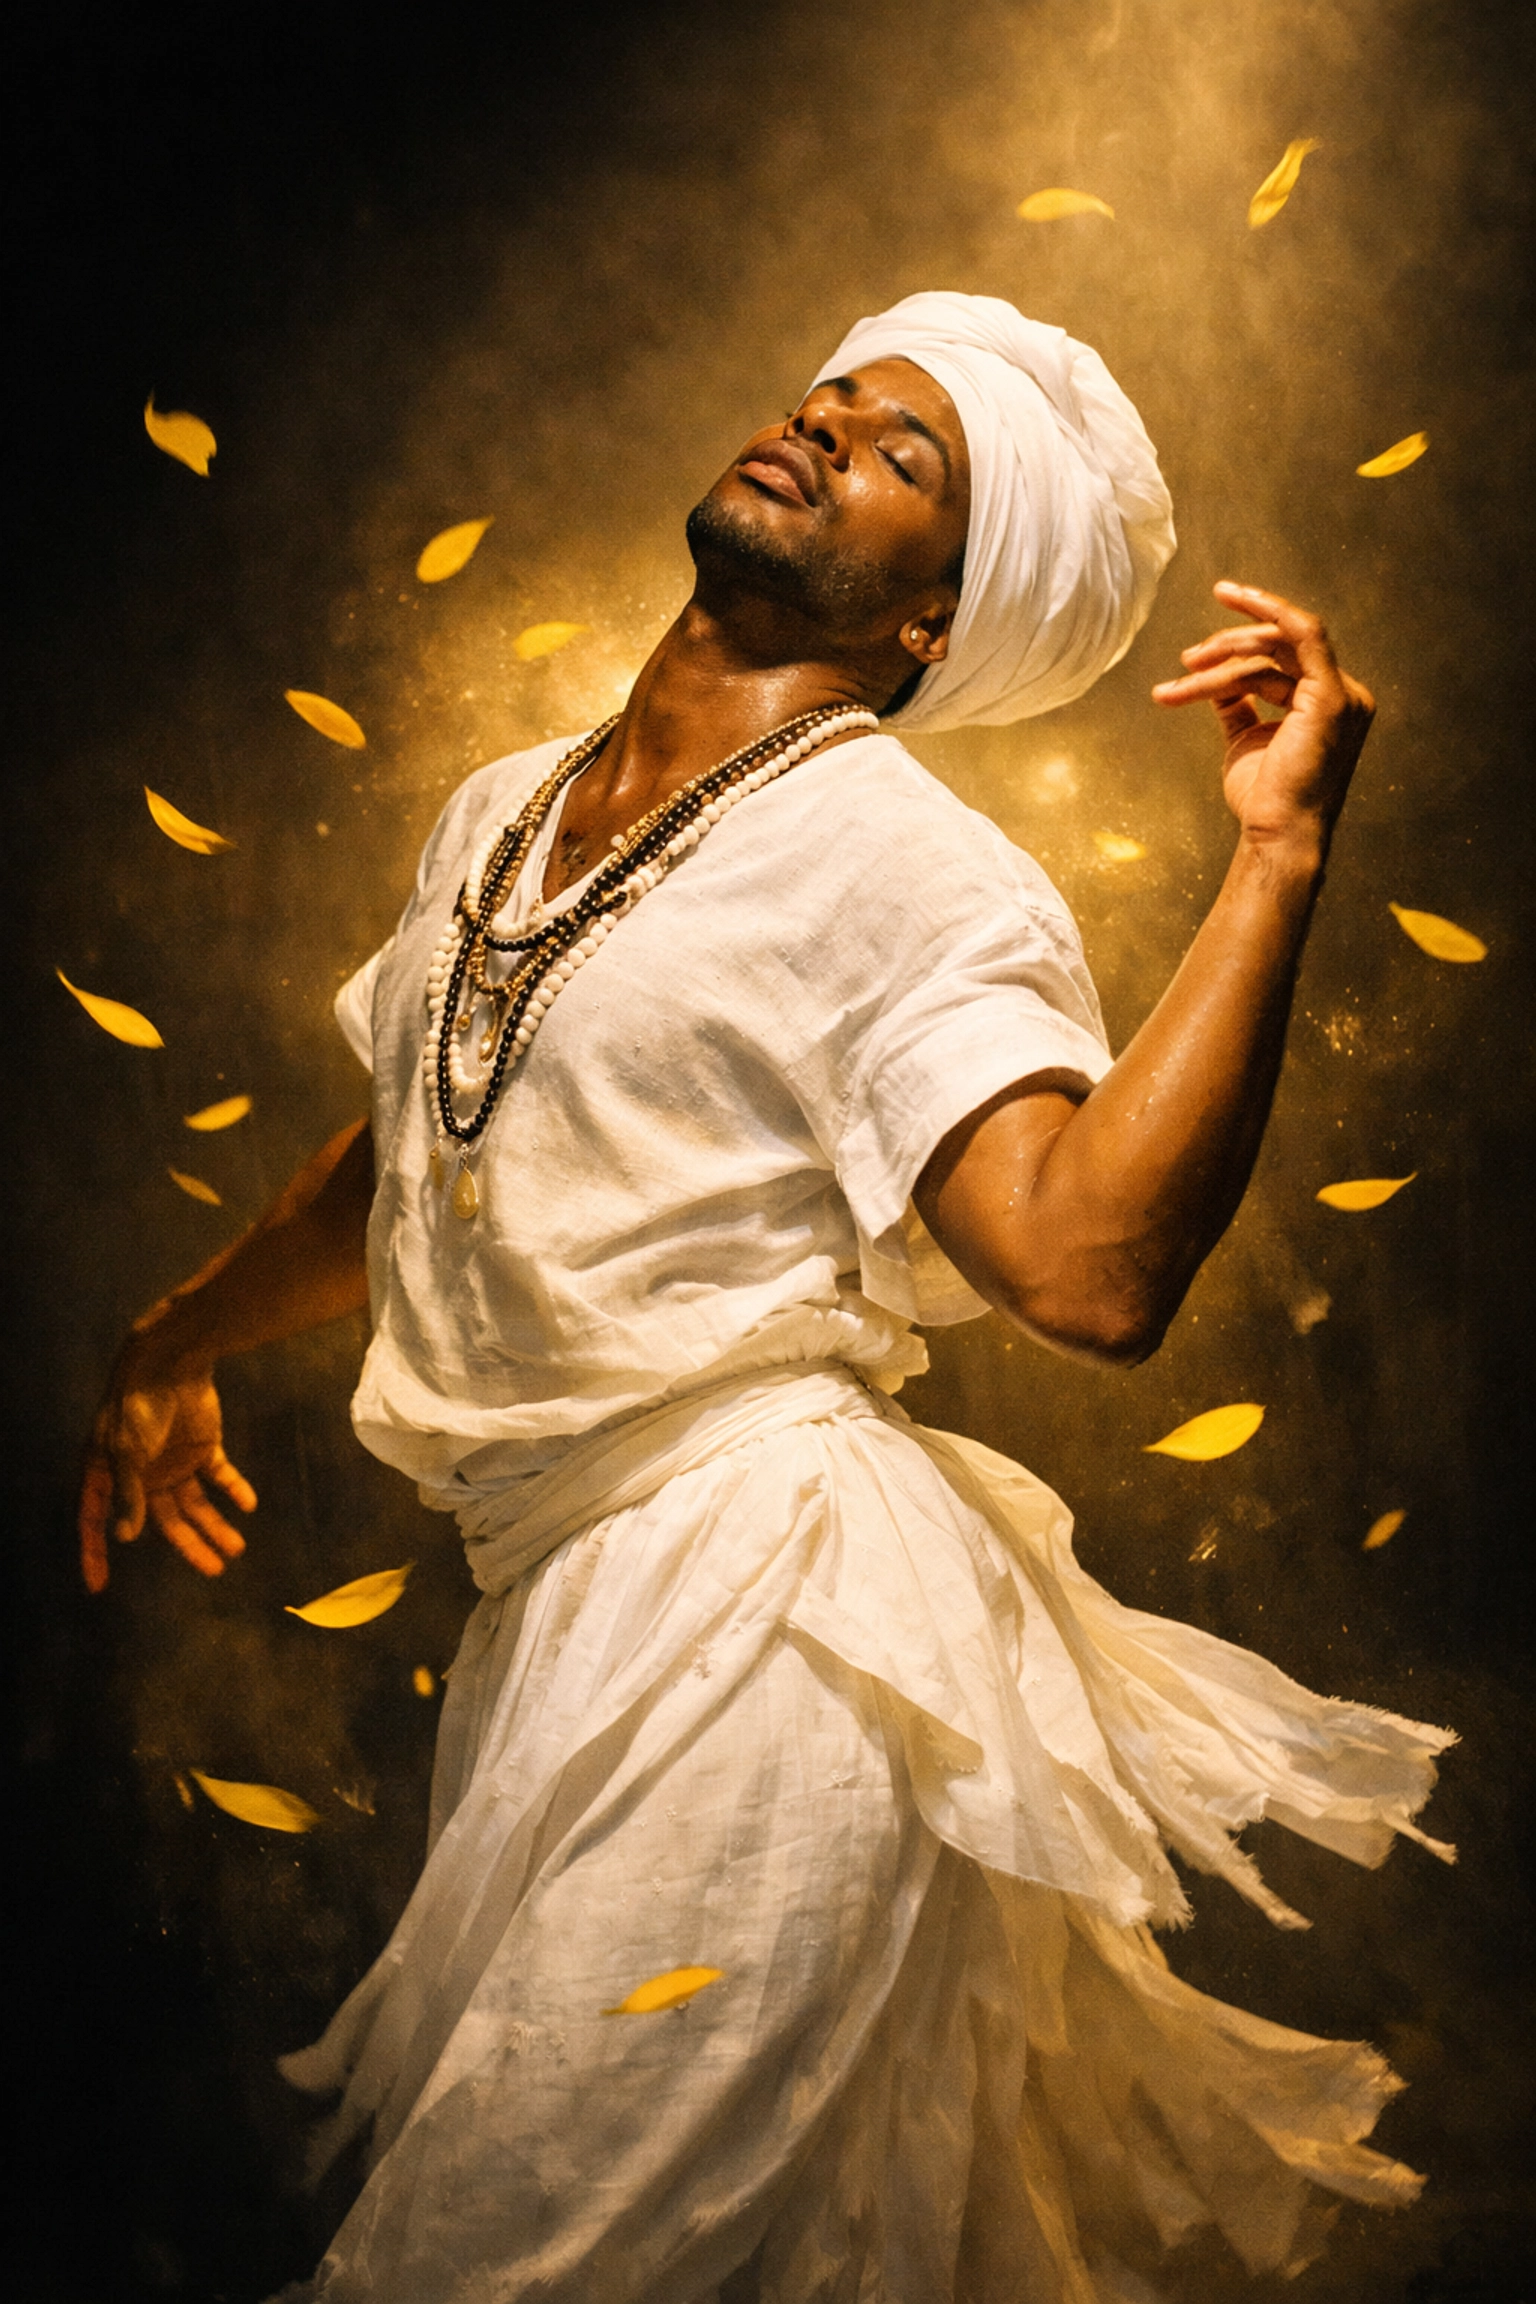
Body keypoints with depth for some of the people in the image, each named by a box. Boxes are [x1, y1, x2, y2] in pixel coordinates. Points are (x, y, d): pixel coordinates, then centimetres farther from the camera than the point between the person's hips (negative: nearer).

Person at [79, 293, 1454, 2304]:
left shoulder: (910, 872, -11)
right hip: (563, 1611, 8)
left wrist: (1279, 856, -26)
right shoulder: (503, 818, 12)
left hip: (764, 1626, -8)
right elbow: (403, 1153, 27)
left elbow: (1091, 1260, -26)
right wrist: (179, 1345, 39)